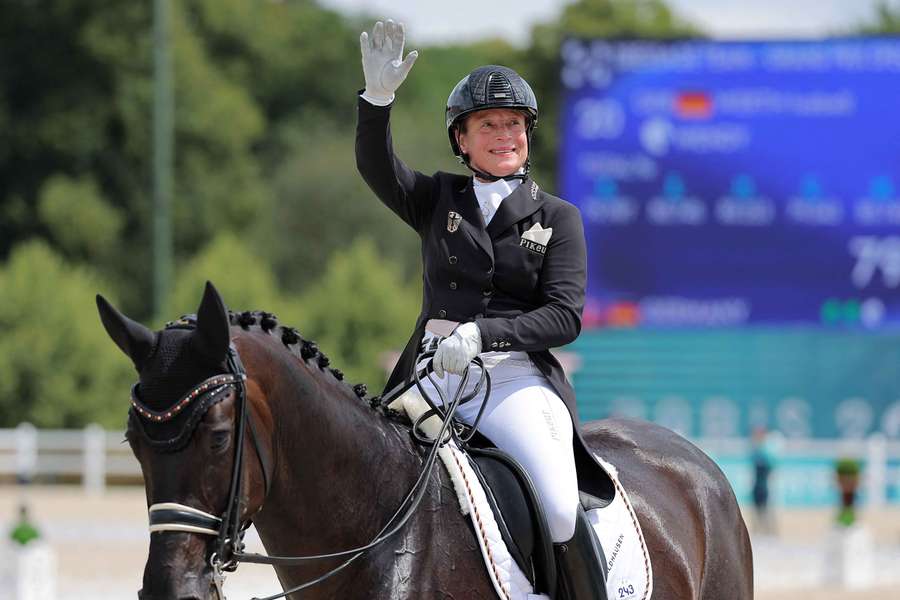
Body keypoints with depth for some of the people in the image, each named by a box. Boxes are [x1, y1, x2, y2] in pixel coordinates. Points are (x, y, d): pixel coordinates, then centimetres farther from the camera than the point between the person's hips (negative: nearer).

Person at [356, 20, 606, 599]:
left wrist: (482, 334, -19)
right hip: (431, 374, 3)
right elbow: (376, 166, -4)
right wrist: (377, 98, -23)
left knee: (560, 510, -26)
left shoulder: (558, 218, 10)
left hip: (516, 380, -3)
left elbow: (564, 317, -3)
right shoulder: (439, 200, 16)